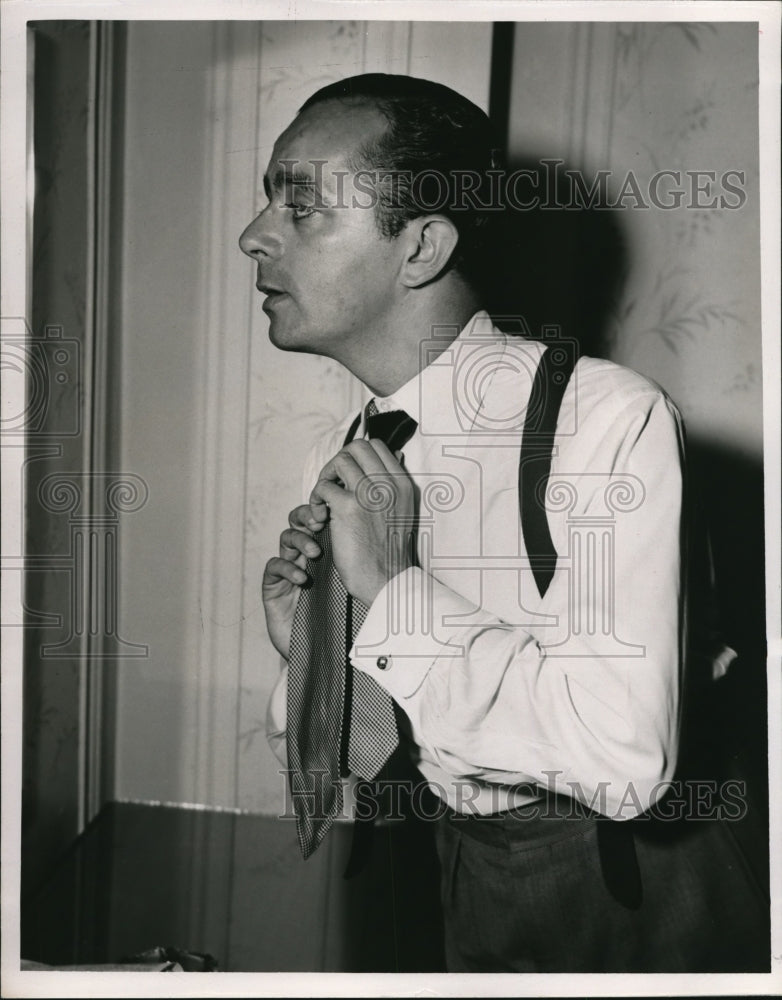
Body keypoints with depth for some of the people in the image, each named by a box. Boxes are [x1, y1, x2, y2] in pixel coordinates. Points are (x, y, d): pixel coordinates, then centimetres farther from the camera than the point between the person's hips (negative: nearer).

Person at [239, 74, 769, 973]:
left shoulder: (610, 418, -22)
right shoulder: (339, 464, -4)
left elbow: (624, 762, -30)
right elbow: (349, 757, 5)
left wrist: (395, 590, -26)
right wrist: (305, 651, -14)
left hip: (630, 900, -5)